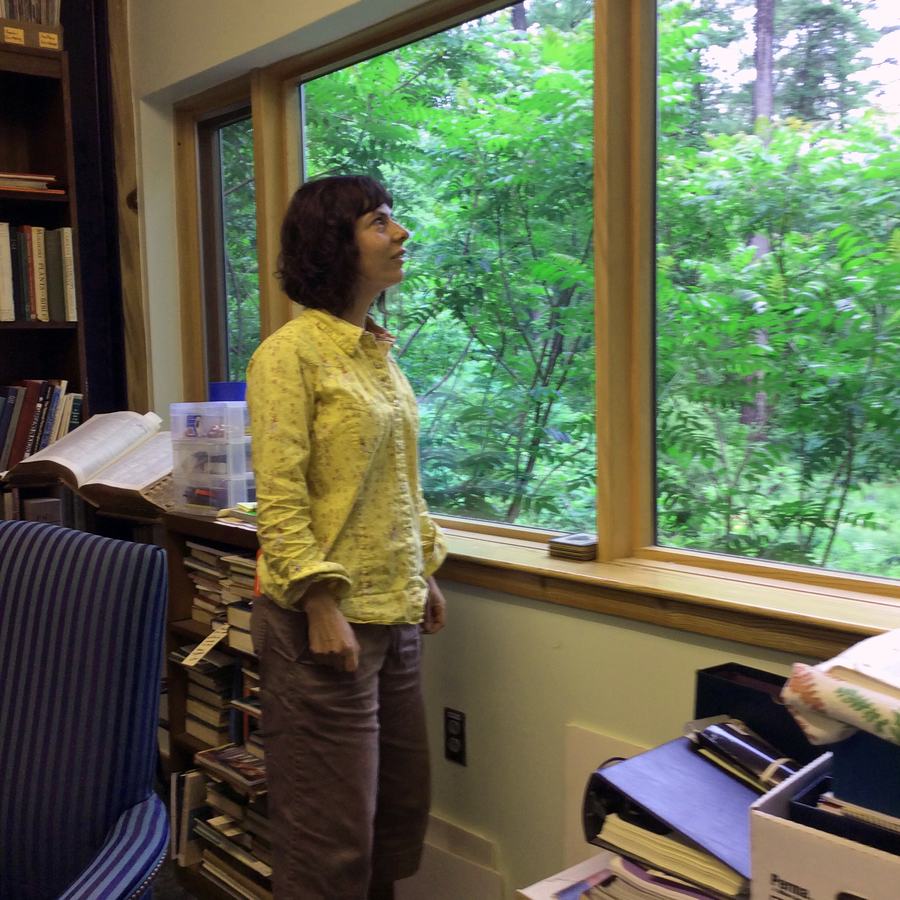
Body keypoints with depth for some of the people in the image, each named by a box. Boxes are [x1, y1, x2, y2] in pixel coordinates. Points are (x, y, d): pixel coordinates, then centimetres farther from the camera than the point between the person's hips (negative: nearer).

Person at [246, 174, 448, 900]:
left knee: (403, 806, 17)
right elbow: (278, 502, -17)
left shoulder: (379, 351, 11)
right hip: (328, 616, -8)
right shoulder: (289, 354, -13)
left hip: (393, 613, 8)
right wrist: (321, 605, -21)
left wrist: (425, 571, 16)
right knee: (332, 836, 5)